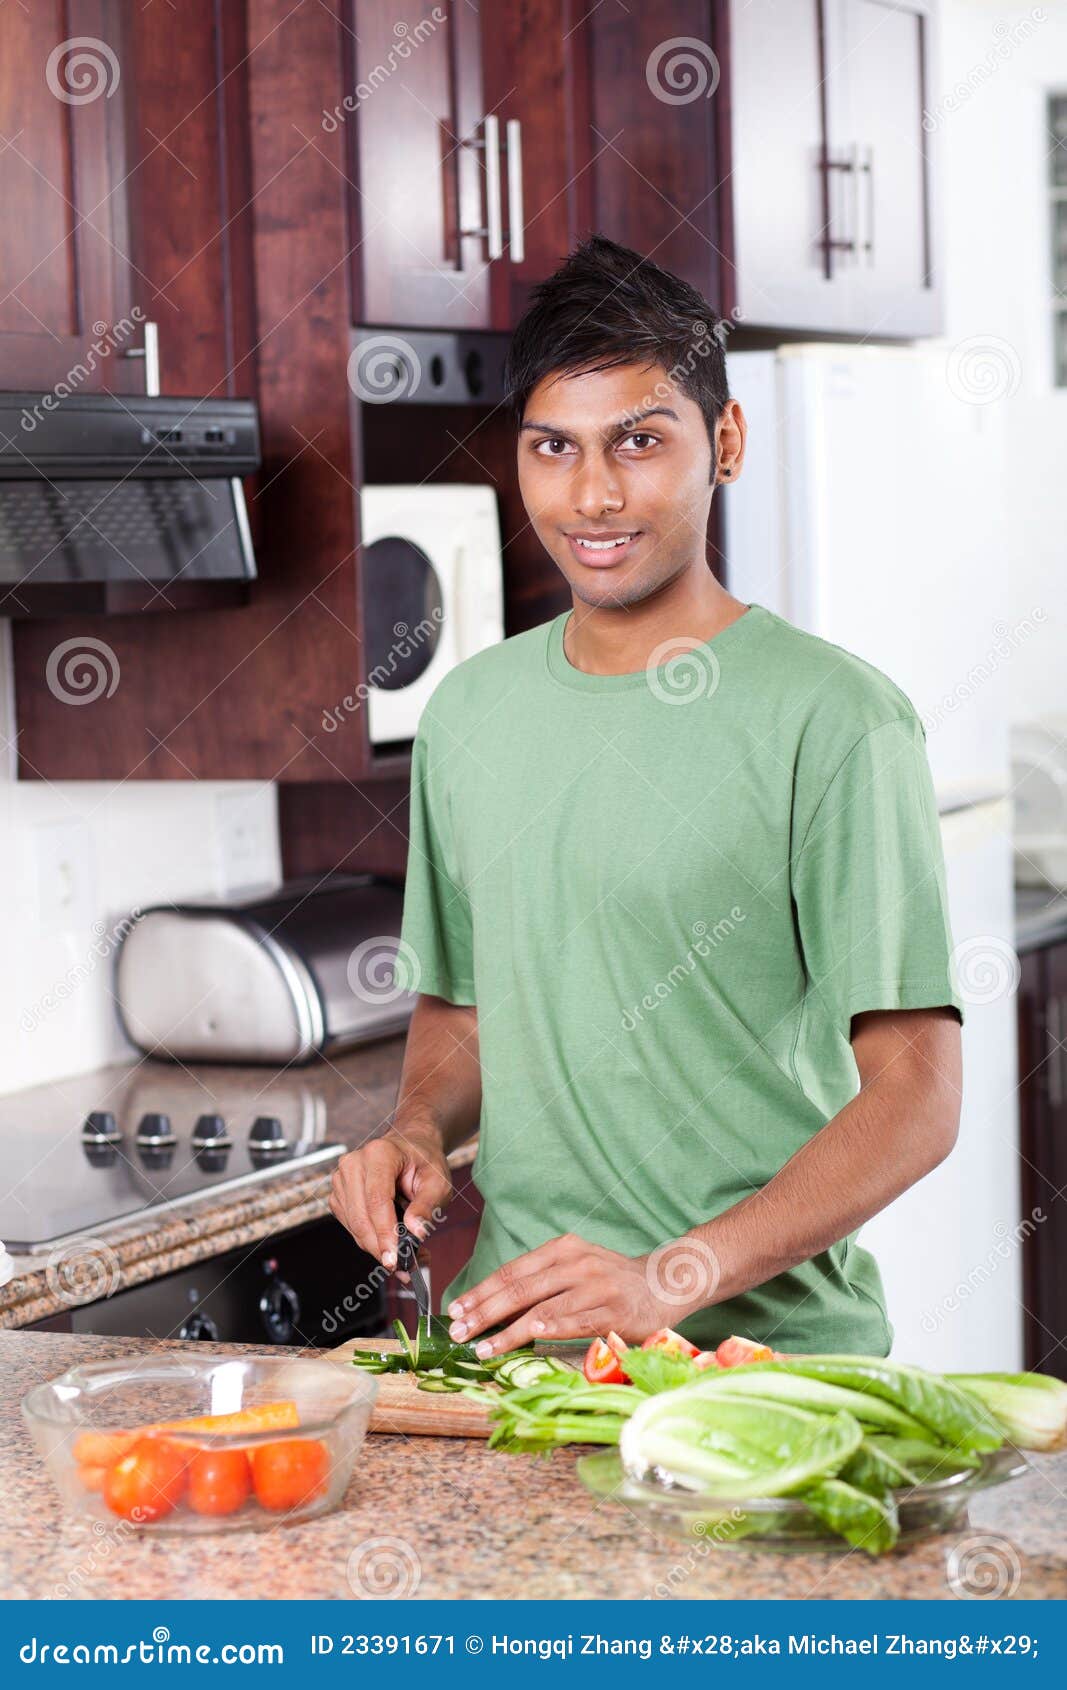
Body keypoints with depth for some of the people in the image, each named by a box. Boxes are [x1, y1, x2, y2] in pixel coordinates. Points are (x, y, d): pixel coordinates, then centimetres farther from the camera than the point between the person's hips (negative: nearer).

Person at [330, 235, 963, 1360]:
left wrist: (672, 1280, -19)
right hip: (515, 1332, 4)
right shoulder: (470, 711, 13)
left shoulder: (830, 720, -6)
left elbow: (914, 1094, -9)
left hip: (768, 1341, -4)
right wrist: (417, 1131, 4)